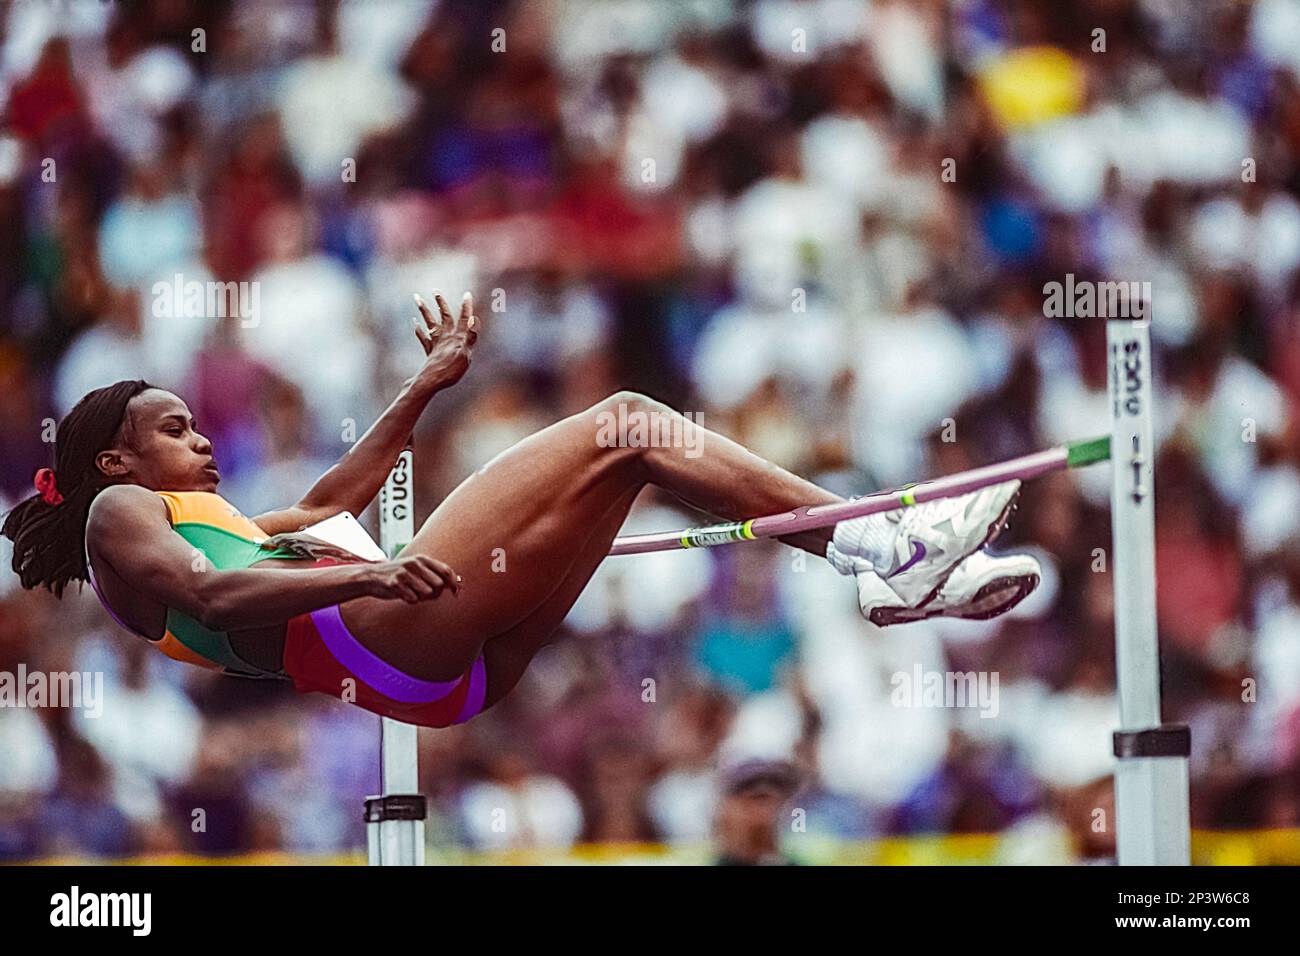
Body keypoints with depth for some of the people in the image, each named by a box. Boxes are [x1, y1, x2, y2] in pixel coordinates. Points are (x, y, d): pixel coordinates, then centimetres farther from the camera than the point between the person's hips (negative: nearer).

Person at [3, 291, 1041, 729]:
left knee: (635, 433, 1)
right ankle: (874, 544, -17)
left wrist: (428, 384, 46)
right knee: (619, 423, -12)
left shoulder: (210, 521, 35)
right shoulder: (119, 512, 9)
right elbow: (212, 596, -11)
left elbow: (322, 506, 47)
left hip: (452, 668, 10)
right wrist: (360, 575, -25)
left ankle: (885, 566, -11)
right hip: (369, 645, -10)